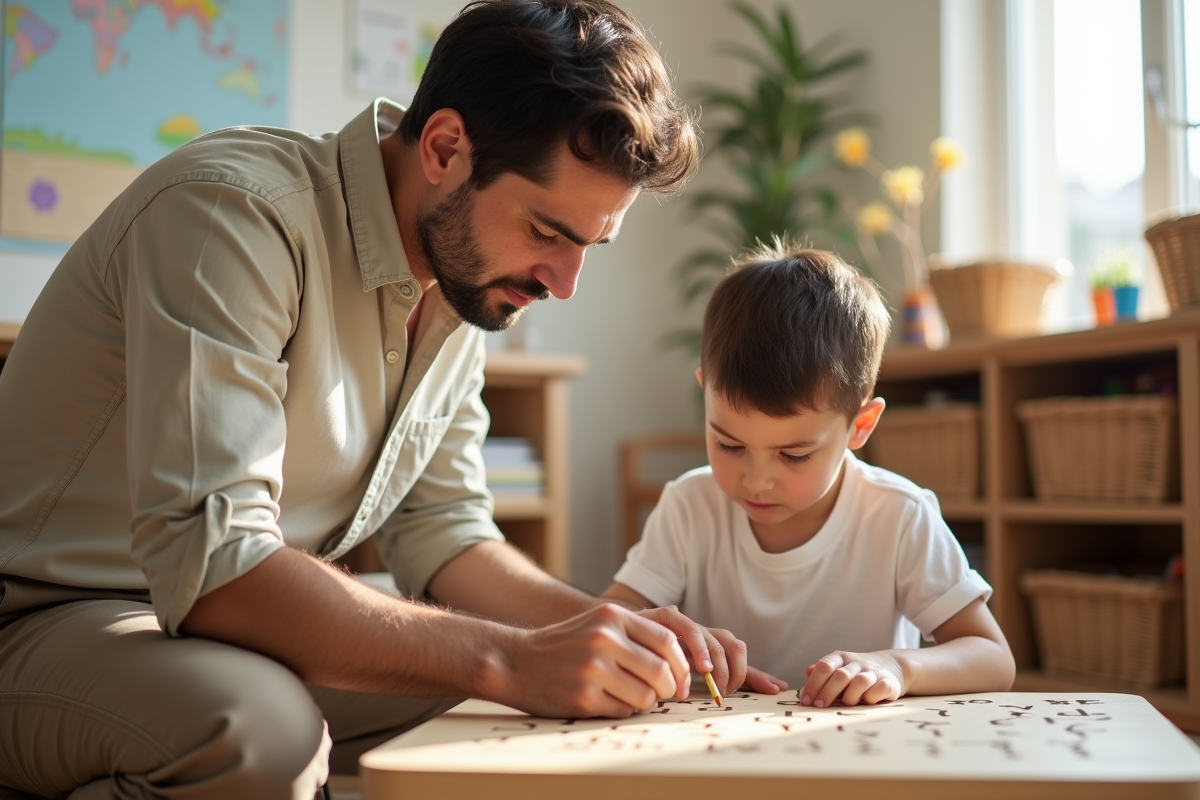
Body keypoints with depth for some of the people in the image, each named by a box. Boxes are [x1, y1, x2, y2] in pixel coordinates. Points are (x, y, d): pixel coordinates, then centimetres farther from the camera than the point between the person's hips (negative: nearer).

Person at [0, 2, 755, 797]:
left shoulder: (465, 279, 1)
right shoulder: (235, 211, -24)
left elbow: (442, 535, 5)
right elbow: (210, 566, -33)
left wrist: (620, 633, -10)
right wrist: (512, 660, -35)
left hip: (247, 633, 6)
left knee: (578, 703, -6)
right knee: (262, 729, -37)